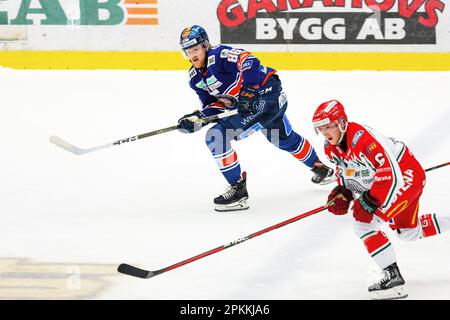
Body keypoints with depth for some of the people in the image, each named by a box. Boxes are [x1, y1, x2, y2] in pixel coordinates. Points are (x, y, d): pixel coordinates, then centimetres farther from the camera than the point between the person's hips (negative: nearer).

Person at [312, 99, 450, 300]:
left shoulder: (362, 138, -33)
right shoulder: (331, 147, -6)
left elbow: (391, 172, -34)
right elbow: (343, 167, 16)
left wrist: (372, 197, -28)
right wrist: (342, 190, 0)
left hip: (406, 176, -10)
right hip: (378, 183, 10)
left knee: (365, 222, -21)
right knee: (408, 232, 23)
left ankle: (393, 278, -18)